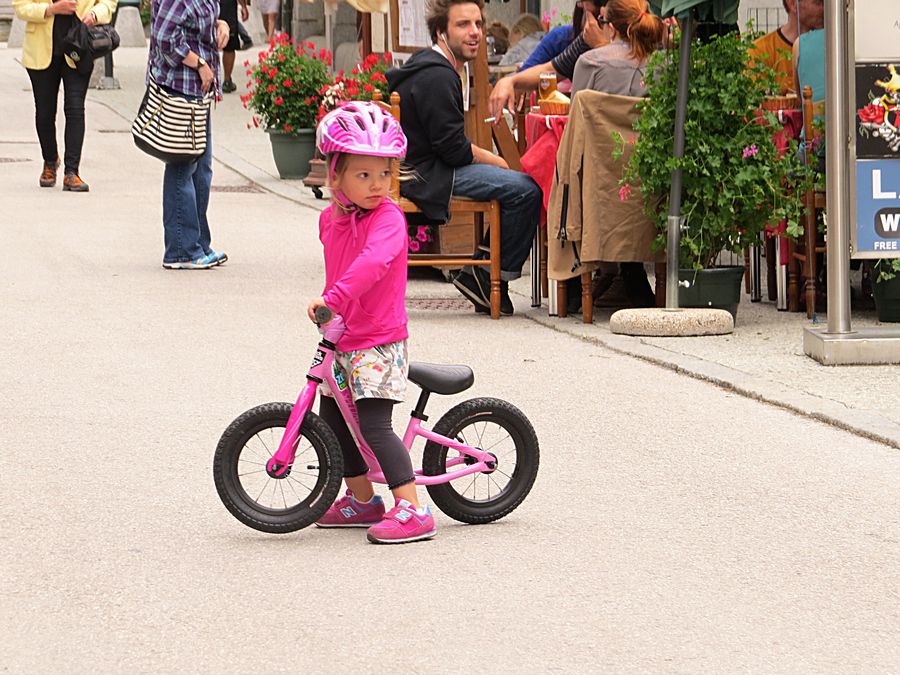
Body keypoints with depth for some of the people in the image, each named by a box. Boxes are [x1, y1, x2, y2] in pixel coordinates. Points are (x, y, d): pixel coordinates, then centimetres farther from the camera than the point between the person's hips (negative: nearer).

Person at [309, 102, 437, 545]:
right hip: (341, 341, 9)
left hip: (378, 343, -9)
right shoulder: (331, 218, 6)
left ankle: (412, 509, -14)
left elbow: (372, 262, -38)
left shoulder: (387, 218, -19)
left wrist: (334, 298, -47)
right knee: (333, 419, 17)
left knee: (373, 424, -15)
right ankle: (362, 500, 32)